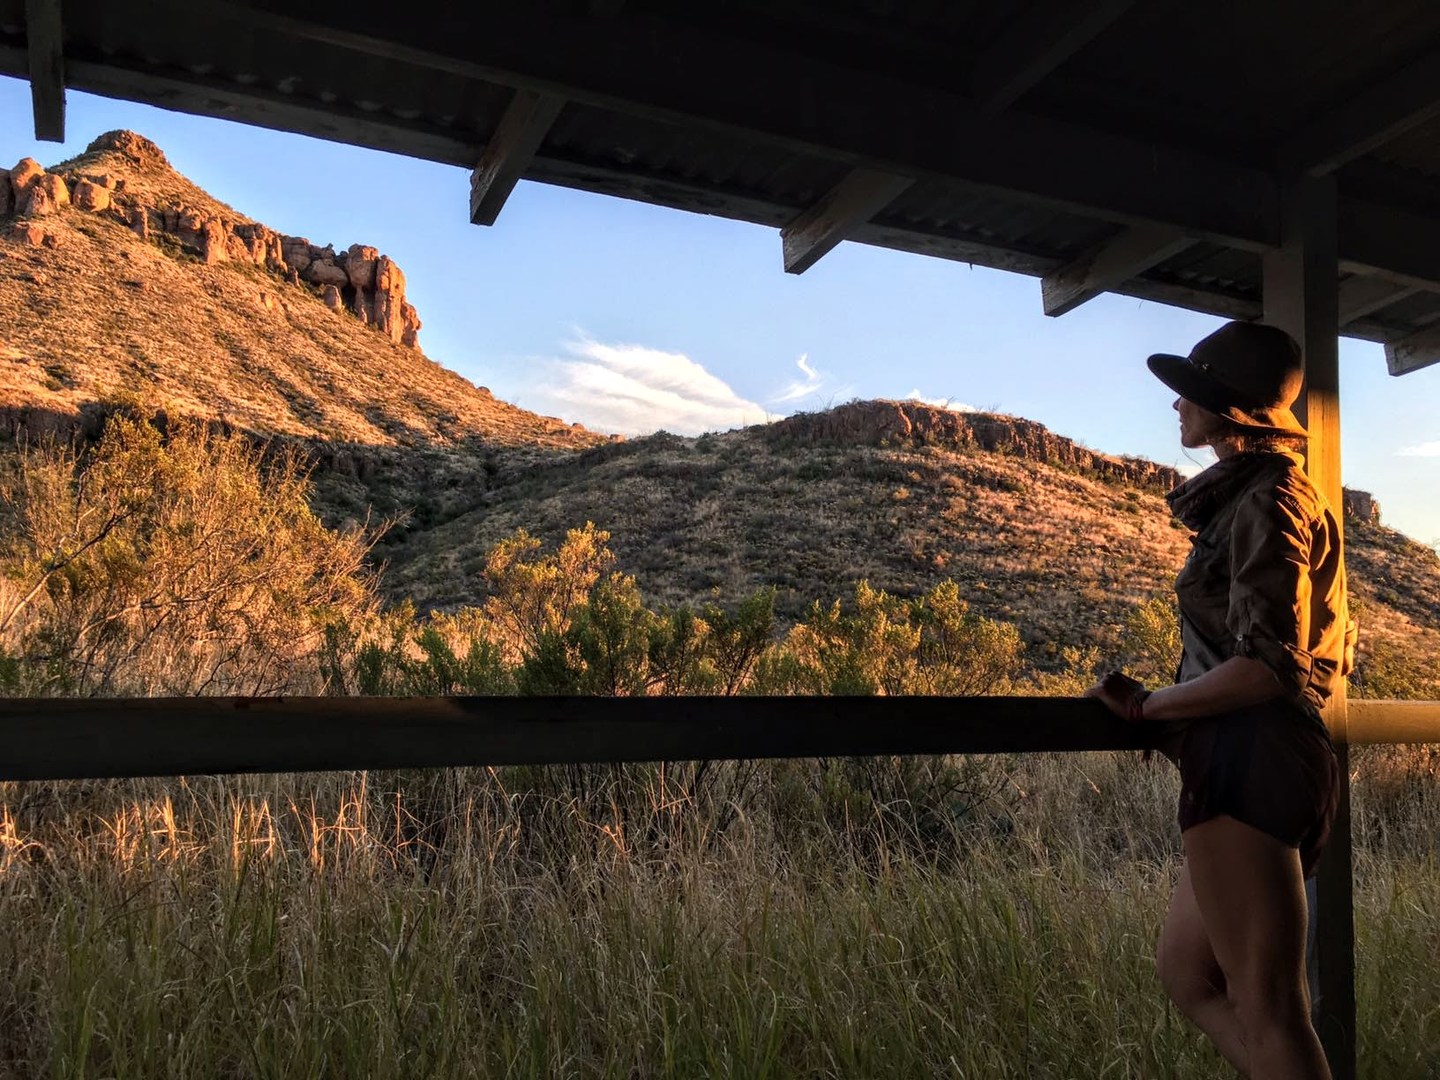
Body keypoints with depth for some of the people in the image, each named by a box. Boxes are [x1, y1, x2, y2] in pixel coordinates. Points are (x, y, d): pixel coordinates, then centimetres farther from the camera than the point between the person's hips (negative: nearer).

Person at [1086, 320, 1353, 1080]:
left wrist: (1147, 707, -9)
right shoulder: (1258, 495, 19)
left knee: (1266, 1009, -2)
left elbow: (1267, 665, -19)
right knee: (1186, 972, 16)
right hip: (1254, 765, 10)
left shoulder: (1265, 501, -10)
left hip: (1247, 763, -10)